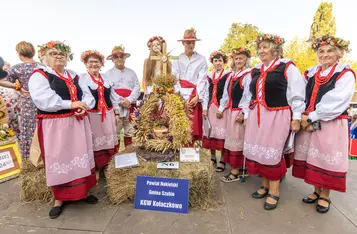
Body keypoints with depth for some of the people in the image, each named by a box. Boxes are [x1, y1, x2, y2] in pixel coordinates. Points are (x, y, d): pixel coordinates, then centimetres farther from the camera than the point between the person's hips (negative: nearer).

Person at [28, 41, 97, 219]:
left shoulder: (74, 76, 15)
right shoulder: (39, 75, -3)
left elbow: (87, 94, 8)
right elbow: (43, 100, -19)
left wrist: (83, 106, -14)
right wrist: (70, 104, -21)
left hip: (78, 123, 5)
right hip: (55, 126, -5)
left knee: (80, 157, 11)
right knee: (58, 160, 4)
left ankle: (82, 192, 27)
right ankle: (59, 199, 22)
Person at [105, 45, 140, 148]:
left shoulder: (131, 72, 16)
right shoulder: (108, 73, 8)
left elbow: (137, 88, 4)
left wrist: (129, 100, -13)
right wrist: (121, 101, -14)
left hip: (130, 107, 2)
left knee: (130, 133, 9)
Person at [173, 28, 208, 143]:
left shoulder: (201, 59, 7)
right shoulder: (177, 60, 10)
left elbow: (202, 80, 0)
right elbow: (175, 80, 1)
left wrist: (197, 97, -11)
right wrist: (183, 98, -10)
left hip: (195, 97, -1)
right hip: (180, 96, 1)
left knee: (193, 124, -1)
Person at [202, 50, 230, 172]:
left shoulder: (228, 75, -1)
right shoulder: (209, 76, 15)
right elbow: (207, 93, 13)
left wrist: (222, 109, -13)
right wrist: (205, 108, 4)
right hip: (210, 107, 5)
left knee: (222, 133, -4)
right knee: (210, 132, 9)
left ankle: (222, 160, 8)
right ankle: (212, 157, 23)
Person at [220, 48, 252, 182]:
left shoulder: (249, 75, -8)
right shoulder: (231, 75, 16)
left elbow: (249, 96, -15)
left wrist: (244, 114, -20)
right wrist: (221, 108, 15)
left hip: (240, 113, -8)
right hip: (230, 111, 8)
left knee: (236, 140, -3)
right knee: (231, 139, 11)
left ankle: (235, 172, 7)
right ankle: (237, 167, 24)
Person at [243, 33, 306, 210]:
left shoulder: (287, 67, -4)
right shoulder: (256, 71, 14)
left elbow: (297, 95, -6)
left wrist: (296, 118, -9)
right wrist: (247, 114, 16)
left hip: (277, 116, -6)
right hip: (257, 116, 6)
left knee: (273, 153, -1)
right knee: (258, 151, 9)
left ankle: (274, 191, 18)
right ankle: (265, 185, 28)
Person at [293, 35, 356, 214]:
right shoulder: (310, 73, 11)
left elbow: (336, 102, -15)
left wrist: (311, 118, -16)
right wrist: (302, 116, -11)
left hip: (332, 125, -4)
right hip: (308, 123, 5)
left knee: (327, 159, 3)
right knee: (313, 158, 11)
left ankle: (325, 196, 22)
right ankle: (317, 191, 29)